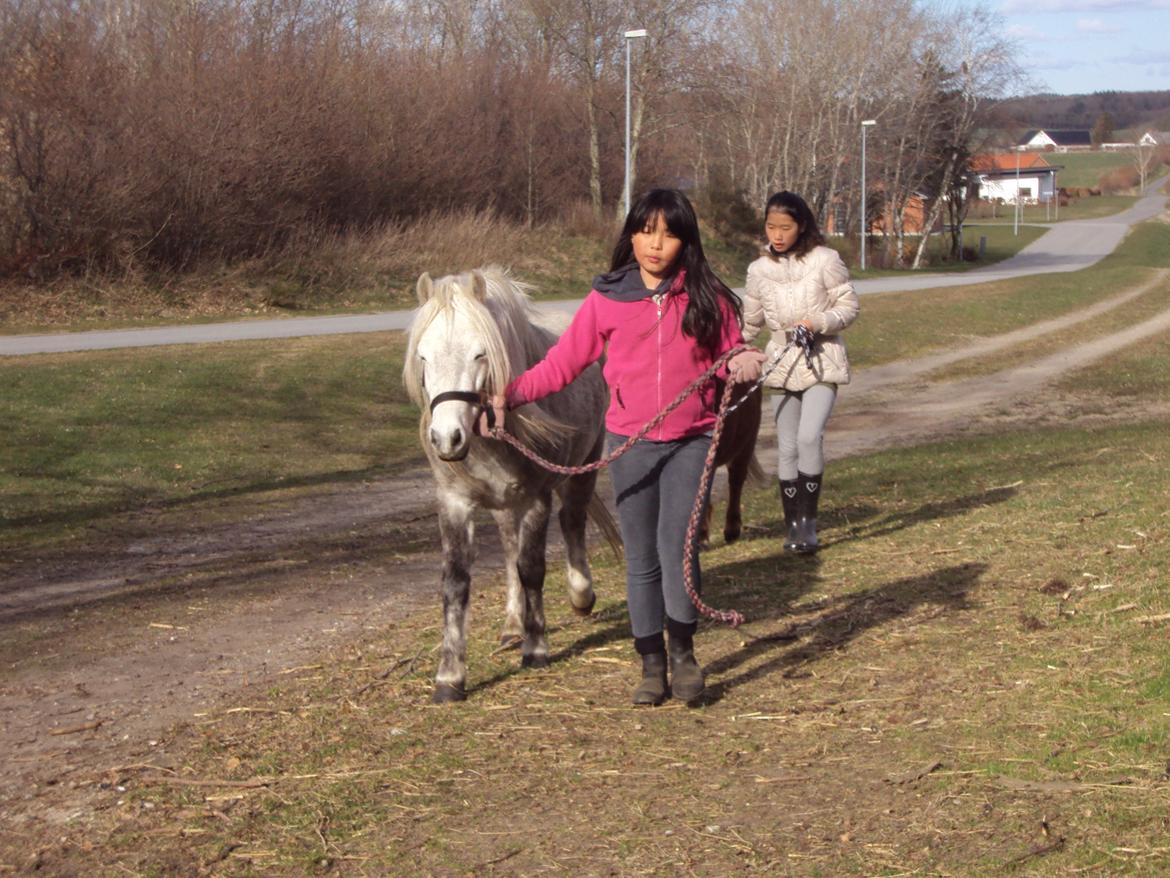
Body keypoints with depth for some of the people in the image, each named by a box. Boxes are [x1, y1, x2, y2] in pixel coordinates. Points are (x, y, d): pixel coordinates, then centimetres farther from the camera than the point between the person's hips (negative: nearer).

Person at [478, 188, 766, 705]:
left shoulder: (707, 299, 0)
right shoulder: (606, 300, 0)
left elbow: (731, 356, 7)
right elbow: (562, 363, 2)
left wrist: (744, 365, -17)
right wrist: (509, 395, -9)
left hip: (690, 442, -1)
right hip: (629, 443, 1)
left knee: (676, 545, -15)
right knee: (640, 559, 8)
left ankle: (683, 653, 5)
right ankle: (652, 667, 21)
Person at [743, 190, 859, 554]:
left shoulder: (825, 260, -5)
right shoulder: (759, 270, 5)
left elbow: (848, 306, -2)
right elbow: (750, 323, 16)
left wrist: (818, 322, -18)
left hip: (822, 362, -3)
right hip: (782, 364, 3)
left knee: (809, 436, -20)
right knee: (787, 448, 4)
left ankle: (808, 521, -9)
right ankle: (792, 524, 16)